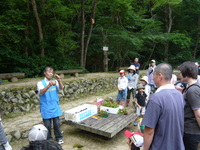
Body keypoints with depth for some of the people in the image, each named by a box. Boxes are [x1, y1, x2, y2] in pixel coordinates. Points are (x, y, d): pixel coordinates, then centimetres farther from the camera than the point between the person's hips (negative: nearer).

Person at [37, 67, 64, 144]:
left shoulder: (55, 82, 2)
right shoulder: (40, 83, -6)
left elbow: (61, 88, -15)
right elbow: (41, 92, -25)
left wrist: (59, 81, -35)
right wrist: (49, 85, -44)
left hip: (55, 107, 2)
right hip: (46, 108, -2)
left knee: (57, 123, 9)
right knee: (47, 125, 7)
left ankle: (59, 138, 27)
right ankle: (49, 139, 27)